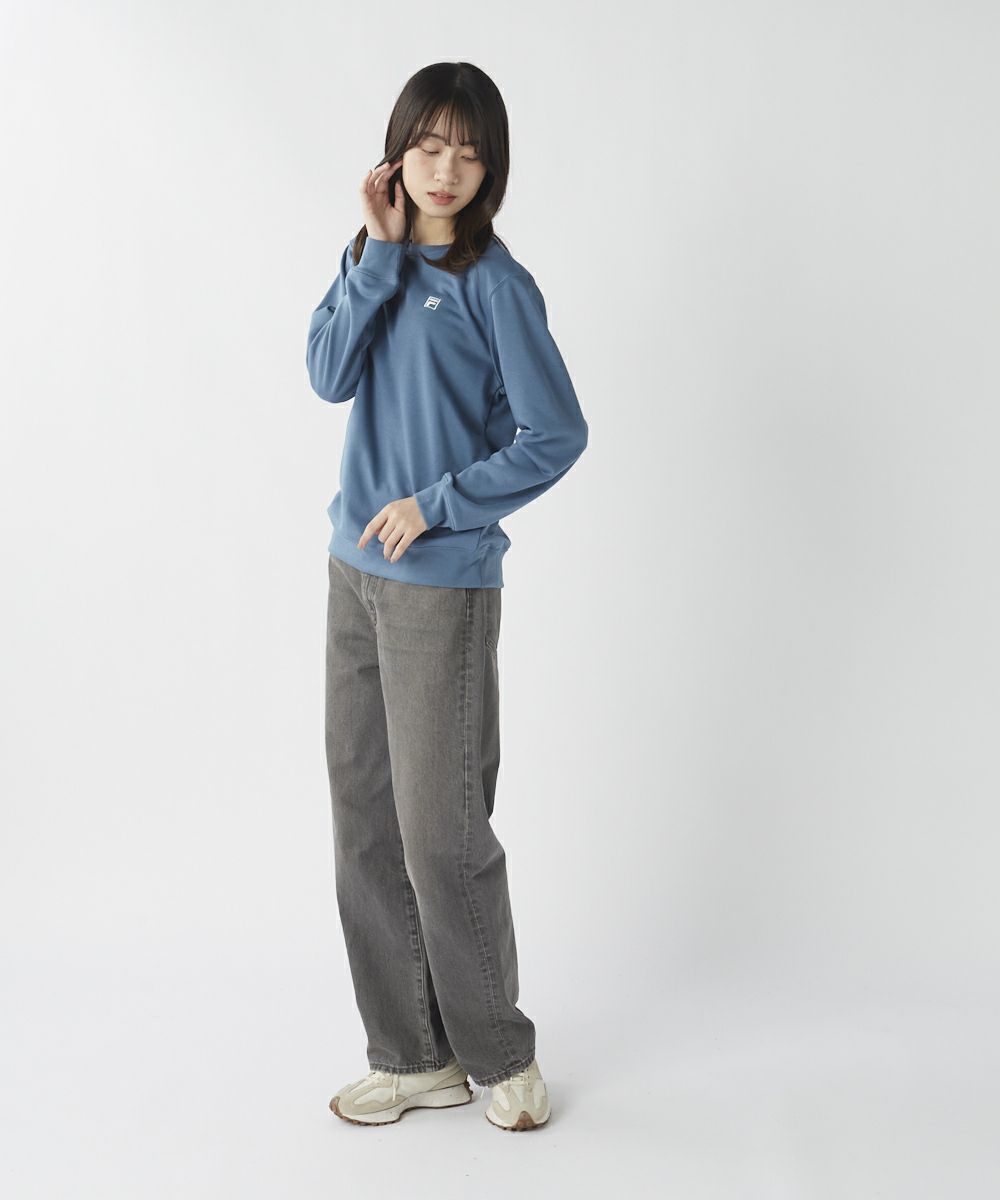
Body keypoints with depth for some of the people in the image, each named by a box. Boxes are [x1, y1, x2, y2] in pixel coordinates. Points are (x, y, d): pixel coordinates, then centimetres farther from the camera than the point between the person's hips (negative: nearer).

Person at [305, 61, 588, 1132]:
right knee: (363, 821, 10)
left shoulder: (494, 282, -8)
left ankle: (499, 1051, 20)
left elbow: (556, 435, -11)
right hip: (355, 572, 7)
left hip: (443, 585, -7)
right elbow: (329, 376, -5)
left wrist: (436, 504, -12)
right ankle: (412, 1056, 24)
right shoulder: (371, 259, 10)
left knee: (441, 831, -1)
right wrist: (379, 255, -9)